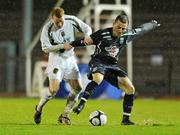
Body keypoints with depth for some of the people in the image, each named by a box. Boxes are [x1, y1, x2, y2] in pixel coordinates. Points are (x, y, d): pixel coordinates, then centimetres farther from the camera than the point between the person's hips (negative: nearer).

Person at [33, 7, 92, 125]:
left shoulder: (72, 20, -11)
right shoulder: (47, 29, -20)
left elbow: (87, 28, 2)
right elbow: (46, 48, -17)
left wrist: (87, 36, -20)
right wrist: (63, 46, -24)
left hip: (70, 59, 4)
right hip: (56, 59, -4)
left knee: (78, 88, -3)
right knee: (54, 89, -17)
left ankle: (65, 116, 9)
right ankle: (39, 108, 9)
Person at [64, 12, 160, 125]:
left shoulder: (127, 35, 0)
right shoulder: (102, 34, -13)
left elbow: (142, 29, 16)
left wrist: (153, 25, 32)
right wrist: (71, 45, -8)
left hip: (112, 65, 5)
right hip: (98, 62, -5)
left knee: (130, 88, -7)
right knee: (98, 78, -40)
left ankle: (126, 119, 2)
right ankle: (81, 105, -44)